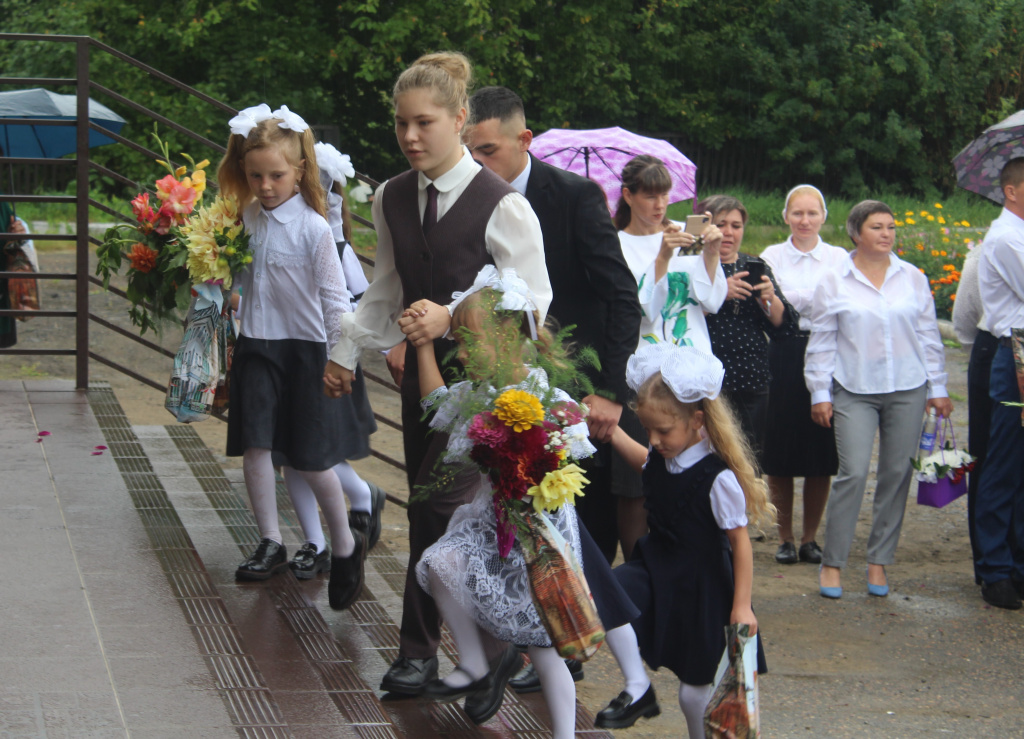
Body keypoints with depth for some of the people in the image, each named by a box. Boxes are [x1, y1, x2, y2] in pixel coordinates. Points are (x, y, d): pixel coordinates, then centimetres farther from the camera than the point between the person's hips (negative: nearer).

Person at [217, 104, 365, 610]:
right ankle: (270, 544, 12)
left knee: (311, 458, 0)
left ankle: (345, 546, 18)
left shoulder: (313, 228, -11)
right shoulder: (246, 219, 3)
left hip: (303, 347, -4)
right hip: (255, 345, 5)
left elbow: (334, 298, -9)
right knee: (255, 445, 0)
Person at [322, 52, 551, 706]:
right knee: (424, 510, 10)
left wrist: (453, 316, -23)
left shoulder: (501, 204, -15)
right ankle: (420, 651, 20)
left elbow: (532, 301, -13)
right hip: (423, 369, 6)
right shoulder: (392, 199, 5)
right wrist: (347, 351, 20)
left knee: (446, 504, -12)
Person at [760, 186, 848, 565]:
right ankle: (785, 537, 12)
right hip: (784, 356, -1)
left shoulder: (839, 258, 7)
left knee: (822, 454, 2)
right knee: (780, 453, 0)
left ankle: (810, 537, 14)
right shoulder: (772, 256, 5)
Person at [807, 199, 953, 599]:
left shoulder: (912, 278, 8)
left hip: (907, 390, 3)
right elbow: (821, 342, 5)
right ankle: (832, 563, -1)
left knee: (897, 474, 4)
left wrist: (938, 387, 10)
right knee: (853, 473, -12)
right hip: (854, 392, -3)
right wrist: (820, 393, 1)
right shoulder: (833, 283, 2)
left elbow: (929, 336, 12)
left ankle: (879, 562, 15)